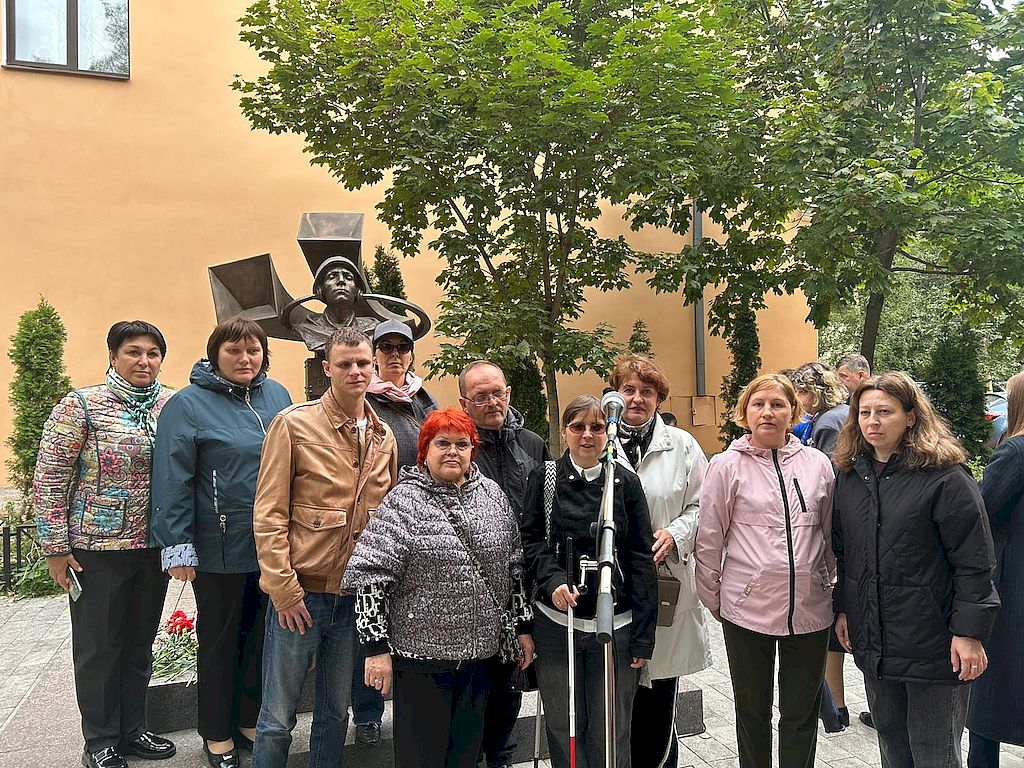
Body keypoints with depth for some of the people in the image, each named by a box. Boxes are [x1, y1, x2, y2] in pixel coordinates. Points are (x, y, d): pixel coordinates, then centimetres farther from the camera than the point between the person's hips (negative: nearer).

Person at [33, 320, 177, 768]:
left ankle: (133, 731, 33)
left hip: (153, 547, 4)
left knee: (140, 645, 16)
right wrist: (56, 548, -8)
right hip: (97, 549, -3)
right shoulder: (81, 406, -9)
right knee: (98, 648, 10)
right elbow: (49, 479, -7)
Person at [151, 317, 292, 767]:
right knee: (220, 640, 13)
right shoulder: (188, 405, -9)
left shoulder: (277, 396, 5)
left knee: (262, 636, 16)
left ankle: (250, 721, 36)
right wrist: (177, 545, -14)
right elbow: (173, 481, -11)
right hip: (219, 549, -4)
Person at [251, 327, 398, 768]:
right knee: (278, 718, 8)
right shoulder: (293, 424, -7)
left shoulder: (384, 437, 7)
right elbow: (268, 514, -9)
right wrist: (283, 589, -13)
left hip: (356, 596, 4)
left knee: (336, 712, 18)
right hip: (300, 594, -4)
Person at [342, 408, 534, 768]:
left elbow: (514, 566, 12)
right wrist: (377, 648, -14)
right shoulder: (402, 503, -10)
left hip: (481, 650, 5)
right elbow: (370, 576, -12)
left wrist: (522, 627, 12)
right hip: (422, 653, -4)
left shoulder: (492, 495, 5)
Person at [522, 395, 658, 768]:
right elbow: (530, 539, 2)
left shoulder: (626, 482, 0)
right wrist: (553, 579, -17)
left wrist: (643, 636, -4)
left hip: (615, 624, 0)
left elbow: (641, 559, -1)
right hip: (556, 621, 0)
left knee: (611, 731, 8)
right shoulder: (544, 477, 1)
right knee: (563, 726, 10)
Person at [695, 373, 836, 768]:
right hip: (747, 609, -2)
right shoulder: (727, 466, -5)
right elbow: (709, 539, -1)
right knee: (752, 713, 15)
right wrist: (712, 599, 3)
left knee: (802, 715, 14)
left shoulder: (818, 463, 2)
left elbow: (831, 534, 13)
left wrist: (827, 582, 16)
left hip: (809, 610, 2)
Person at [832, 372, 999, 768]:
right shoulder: (851, 475, 6)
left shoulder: (945, 477, -12)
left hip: (932, 643, -5)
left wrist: (969, 632, -15)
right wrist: (843, 609, 12)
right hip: (873, 641, 5)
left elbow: (973, 562, -13)